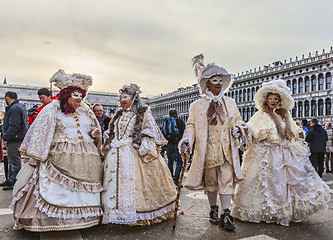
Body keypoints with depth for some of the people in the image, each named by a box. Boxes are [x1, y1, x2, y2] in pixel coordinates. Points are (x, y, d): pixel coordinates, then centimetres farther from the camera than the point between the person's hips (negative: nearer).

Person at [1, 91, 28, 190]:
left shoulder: (14, 108, -15)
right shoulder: (20, 106, 18)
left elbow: (14, 126, -23)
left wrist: (5, 137, -16)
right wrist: (6, 137, 19)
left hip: (15, 139, -11)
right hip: (14, 139, 11)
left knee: (15, 161, -4)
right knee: (11, 161, 18)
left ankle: (15, 183, 3)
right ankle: (11, 180, 27)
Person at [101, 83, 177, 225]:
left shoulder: (143, 113, 1)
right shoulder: (118, 114, 18)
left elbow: (150, 130, -5)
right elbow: (110, 133, 25)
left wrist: (144, 147, -14)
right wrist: (108, 145, 14)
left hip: (134, 154, -6)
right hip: (116, 154, 6)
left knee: (133, 181, -7)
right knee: (116, 182, 4)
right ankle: (118, 211, 13)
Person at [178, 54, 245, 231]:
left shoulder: (230, 102, 13)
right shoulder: (197, 105, 4)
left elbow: (238, 120, 20)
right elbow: (191, 125, 0)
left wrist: (238, 127, -3)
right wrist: (187, 138, -19)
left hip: (227, 150, 2)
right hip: (208, 150, -1)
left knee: (226, 182, -1)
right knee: (210, 183, 11)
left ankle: (226, 215, 7)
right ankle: (213, 210, 29)